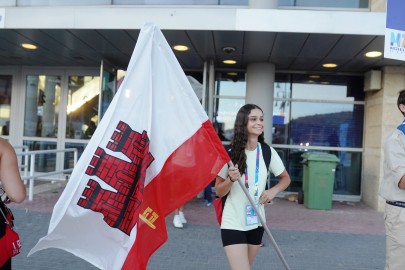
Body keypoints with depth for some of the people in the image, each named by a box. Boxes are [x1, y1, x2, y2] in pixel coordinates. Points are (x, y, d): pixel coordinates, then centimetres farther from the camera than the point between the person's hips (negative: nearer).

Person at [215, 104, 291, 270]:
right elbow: (219, 192, -6)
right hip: (233, 224, -4)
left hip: (256, 222, 4)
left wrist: (273, 191, -8)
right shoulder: (230, 153, -13)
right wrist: (231, 179, -26)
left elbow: (285, 178, 12)